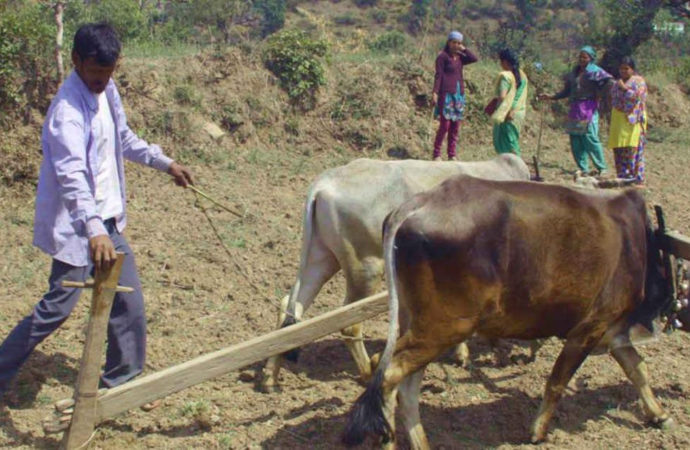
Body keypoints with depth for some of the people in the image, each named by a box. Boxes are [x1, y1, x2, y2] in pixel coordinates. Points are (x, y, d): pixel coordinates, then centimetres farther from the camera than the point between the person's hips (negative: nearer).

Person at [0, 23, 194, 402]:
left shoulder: (106, 90, 5)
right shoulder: (68, 109, -23)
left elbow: (124, 138, 23)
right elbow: (72, 175, -36)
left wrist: (165, 163, 27)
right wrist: (94, 230, -48)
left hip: (107, 219, 8)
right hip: (76, 226, -8)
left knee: (127, 299, 10)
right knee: (57, 307, -3)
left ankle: (122, 379, 24)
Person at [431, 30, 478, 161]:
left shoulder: (460, 57, 15)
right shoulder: (442, 56, -2)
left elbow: (474, 58, -1)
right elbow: (438, 75, -8)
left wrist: (463, 49, 1)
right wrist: (435, 92, -15)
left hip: (459, 94, 6)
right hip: (446, 94, -6)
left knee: (455, 126, 5)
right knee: (445, 125, -10)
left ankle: (452, 154, 10)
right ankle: (436, 154, -3)